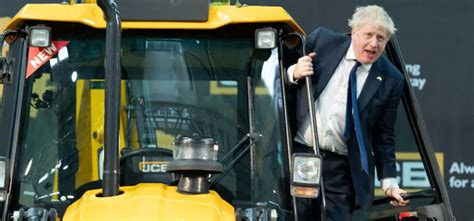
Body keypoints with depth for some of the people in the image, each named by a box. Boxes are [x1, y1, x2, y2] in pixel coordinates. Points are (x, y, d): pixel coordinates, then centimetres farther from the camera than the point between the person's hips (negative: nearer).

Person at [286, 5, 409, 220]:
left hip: (341, 170, 0)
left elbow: (384, 135, 9)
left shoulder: (390, 80, 3)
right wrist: (294, 74, -11)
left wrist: (389, 182, 5)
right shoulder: (322, 41, 2)